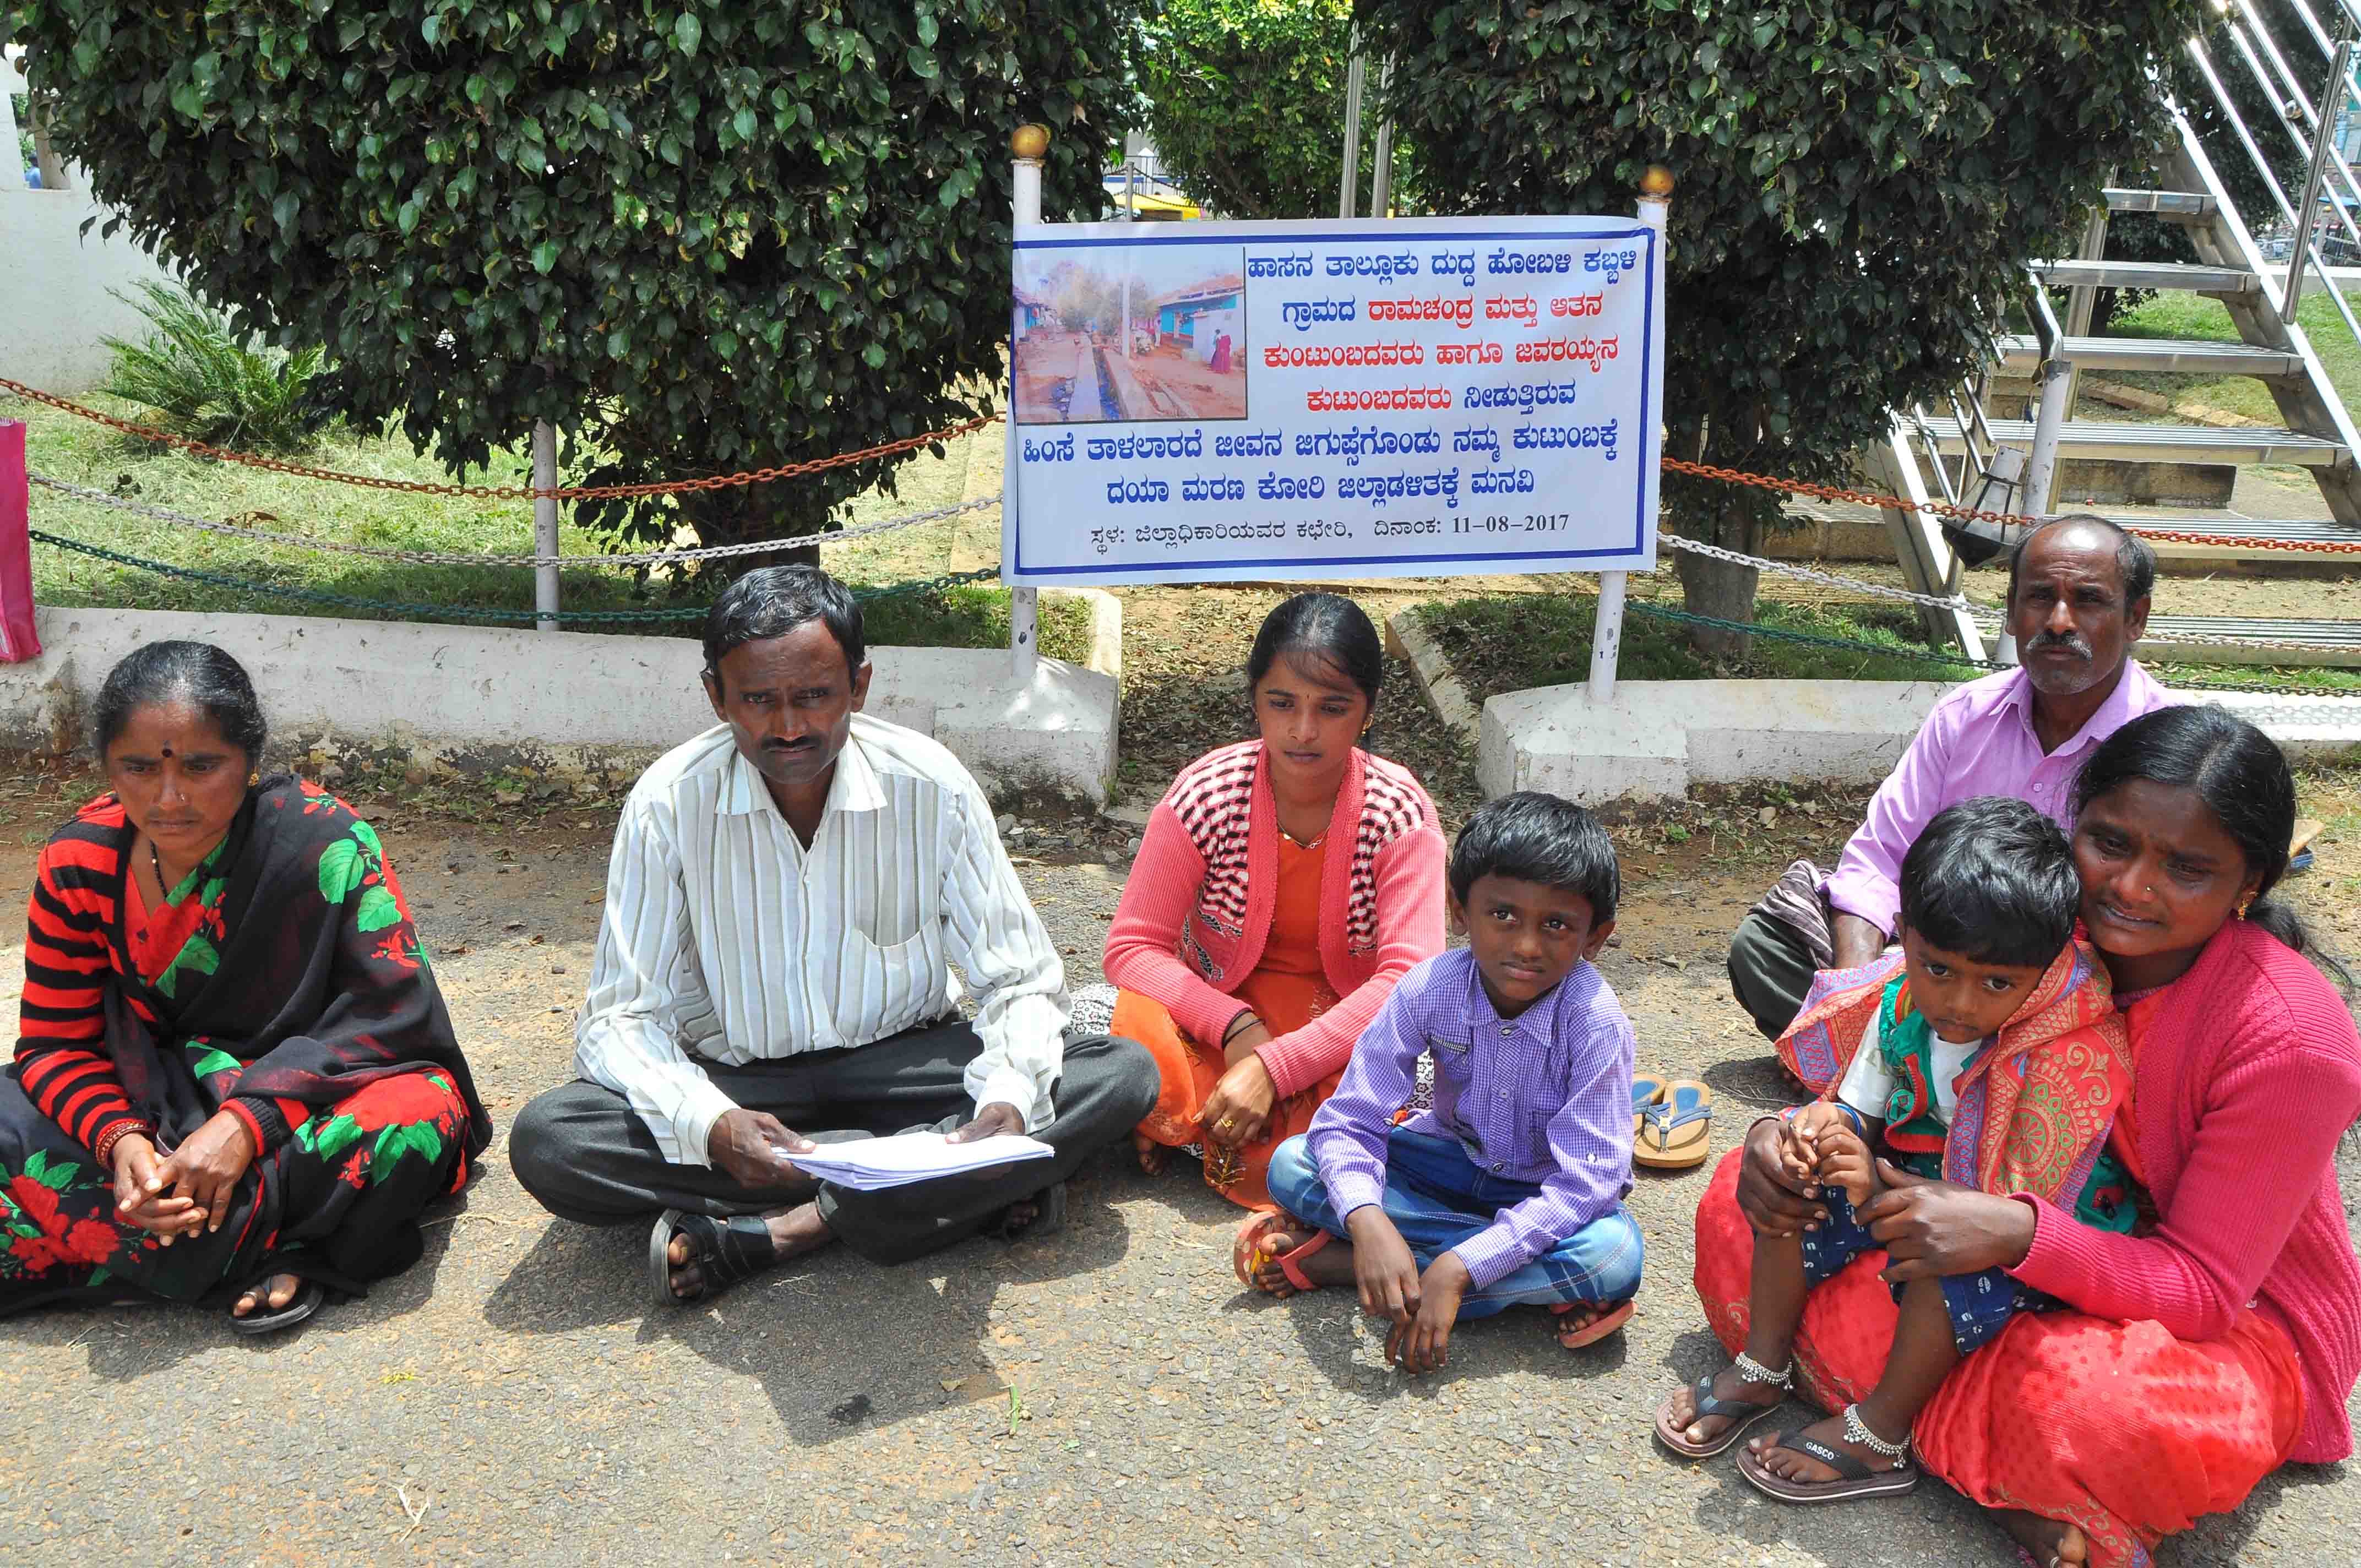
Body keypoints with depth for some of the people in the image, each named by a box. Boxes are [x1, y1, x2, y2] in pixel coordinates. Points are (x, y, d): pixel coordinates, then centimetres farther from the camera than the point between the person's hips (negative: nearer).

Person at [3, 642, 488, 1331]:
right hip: (160, 1105, 4)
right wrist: (121, 1140, -25)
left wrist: (248, 1122, -31)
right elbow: (56, 1042, -4)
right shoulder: (80, 862, -7)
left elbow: (389, 1015, -20)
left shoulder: (327, 843, -18)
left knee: (416, 1117, -36)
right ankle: (267, 1246, -22)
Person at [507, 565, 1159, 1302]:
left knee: (1126, 1075, -23)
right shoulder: (668, 804, -14)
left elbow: (1022, 985, -9)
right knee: (544, 1142, -28)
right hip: (738, 1082, 0)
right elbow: (621, 1018, -14)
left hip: (904, 1064, 0)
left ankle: (772, 1232, -27)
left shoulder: (933, 786, -13)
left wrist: (1008, 1104, -31)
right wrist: (711, 1126, -35)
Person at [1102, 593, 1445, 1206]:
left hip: (1344, 1017, 0)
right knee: (1139, 1026, -31)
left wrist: (1274, 1065, -33)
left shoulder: (1400, 814, -16)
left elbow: (1409, 975, -23)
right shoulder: (1207, 794, -15)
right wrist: (1236, 1027, -28)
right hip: (1217, 1005, 1)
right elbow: (1133, 946, -12)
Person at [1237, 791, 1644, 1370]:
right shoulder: (1432, 989, -21)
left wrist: (1458, 1269, -42)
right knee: (1292, 1165, -19)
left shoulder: (1595, 1023, -28)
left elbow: (1584, 1182, -31)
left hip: (1543, 1194, -2)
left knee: (1614, 1254, -37)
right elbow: (1350, 1121, -21)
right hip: (1452, 1158, 2)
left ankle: (1329, 1260, -28)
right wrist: (1367, 1219, -44)